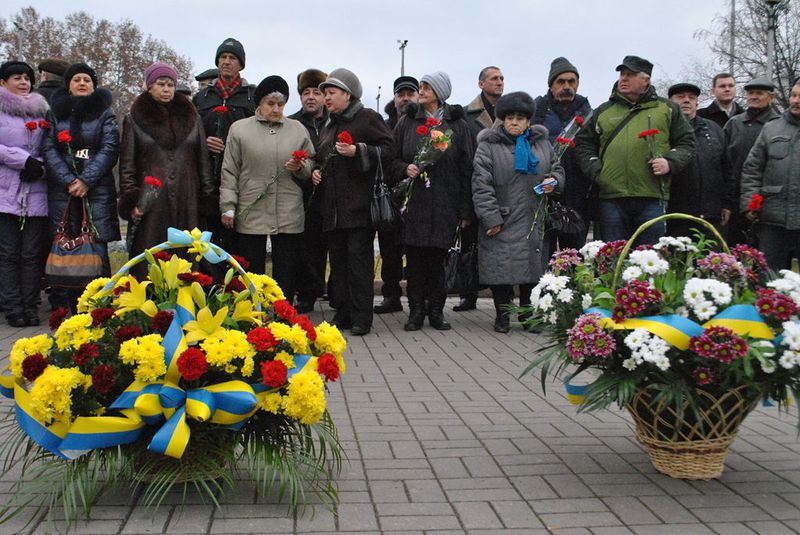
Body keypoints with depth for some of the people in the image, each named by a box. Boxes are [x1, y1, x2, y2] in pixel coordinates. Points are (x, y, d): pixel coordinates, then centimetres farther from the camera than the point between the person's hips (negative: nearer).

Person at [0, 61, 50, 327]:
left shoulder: (41, 110, 16)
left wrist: (39, 167, -5)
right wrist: (24, 160, -13)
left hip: (36, 193, 3)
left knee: (32, 253, 3)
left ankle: (30, 307, 9)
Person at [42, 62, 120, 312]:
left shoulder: (105, 113, 10)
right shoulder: (56, 112, 13)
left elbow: (109, 149, -1)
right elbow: (49, 150, 4)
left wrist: (86, 181, -11)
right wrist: (69, 181, -9)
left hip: (97, 190, -1)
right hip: (61, 189, 1)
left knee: (97, 247, -7)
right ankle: (62, 308, 3)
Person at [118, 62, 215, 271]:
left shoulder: (191, 118, 14)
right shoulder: (134, 120, 8)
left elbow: (203, 161, 13)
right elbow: (127, 165, 5)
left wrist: (206, 199, 6)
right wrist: (131, 202, -5)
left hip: (186, 203, 2)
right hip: (150, 204, -2)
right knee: (148, 267, -3)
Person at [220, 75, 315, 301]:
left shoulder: (298, 129, 11)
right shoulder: (239, 129, 4)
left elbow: (311, 166, 17)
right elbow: (229, 171, 4)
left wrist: (300, 168, -6)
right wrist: (228, 206, -2)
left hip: (289, 215, 2)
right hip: (250, 214, -1)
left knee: (286, 274, 5)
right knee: (251, 273, 5)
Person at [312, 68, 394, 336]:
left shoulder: (368, 118, 1)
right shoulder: (329, 126, 24)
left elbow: (387, 152, -7)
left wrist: (357, 151, -17)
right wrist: (315, 171, 16)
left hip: (359, 205, -8)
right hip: (333, 208, 8)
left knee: (359, 260, -9)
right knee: (338, 261, 7)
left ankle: (361, 318, -7)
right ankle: (343, 313, 13)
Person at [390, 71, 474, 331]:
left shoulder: (457, 124, 4)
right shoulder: (407, 121, 9)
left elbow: (466, 168, 2)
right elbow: (393, 159, 12)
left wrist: (465, 210, -2)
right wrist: (405, 168, -11)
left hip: (444, 203, -1)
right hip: (414, 202, 1)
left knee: (438, 257, 2)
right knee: (415, 258, 0)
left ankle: (436, 309, 14)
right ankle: (416, 310, 11)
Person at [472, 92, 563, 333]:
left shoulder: (542, 143, 10)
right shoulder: (488, 146, -2)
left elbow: (557, 168, 22)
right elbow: (481, 184, -8)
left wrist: (553, 181, -3)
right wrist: (491, 219, -14)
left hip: (534, 220, 3)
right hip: (501, 222, -3)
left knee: (532, 266, 6)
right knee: (501, 267, -1)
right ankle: (502, 314, 15)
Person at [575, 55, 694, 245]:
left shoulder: (667, 109, 13)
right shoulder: (604, 111, 17)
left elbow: (686, 142, 12)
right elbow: (584, 143, 17)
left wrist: (670, 162, -6)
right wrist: (595, 170, 1)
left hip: (652, 198, -1)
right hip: (611, 196, 1)